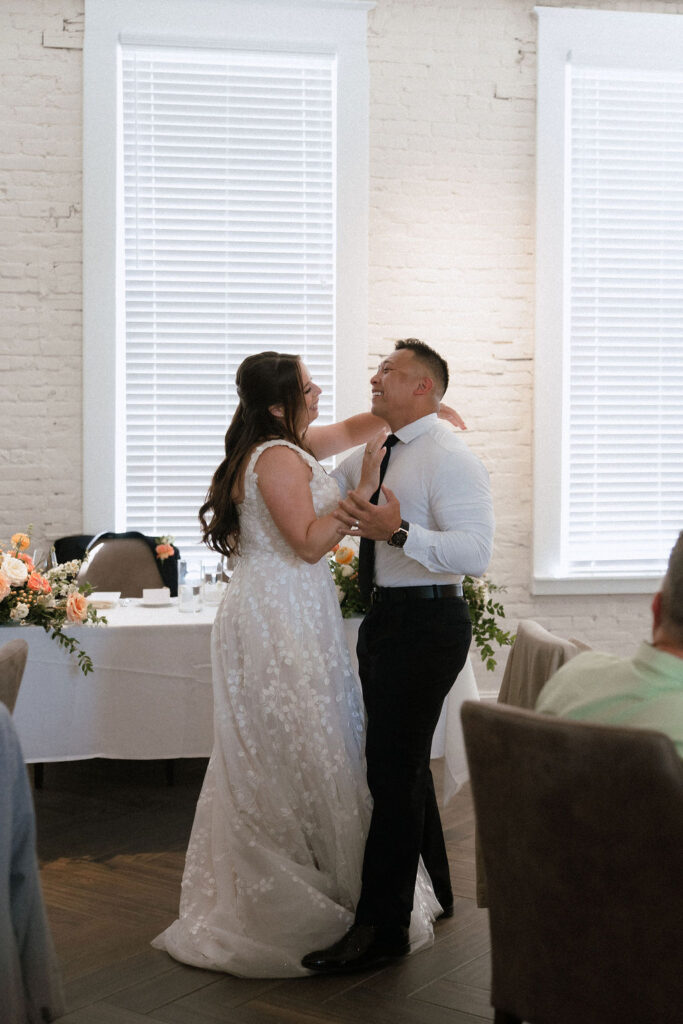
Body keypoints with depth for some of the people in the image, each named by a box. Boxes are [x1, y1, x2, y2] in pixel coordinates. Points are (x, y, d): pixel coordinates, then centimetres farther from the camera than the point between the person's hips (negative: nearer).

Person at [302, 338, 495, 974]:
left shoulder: (449, 458, -15)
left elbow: (476, 552, -26)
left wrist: (400, 532, -34)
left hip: (426, 622, -10)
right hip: (384, 615, 10)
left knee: (393, 768, -9)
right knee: (401, 760, 19)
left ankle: (381, 928, -1)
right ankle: (433, 890, 36)